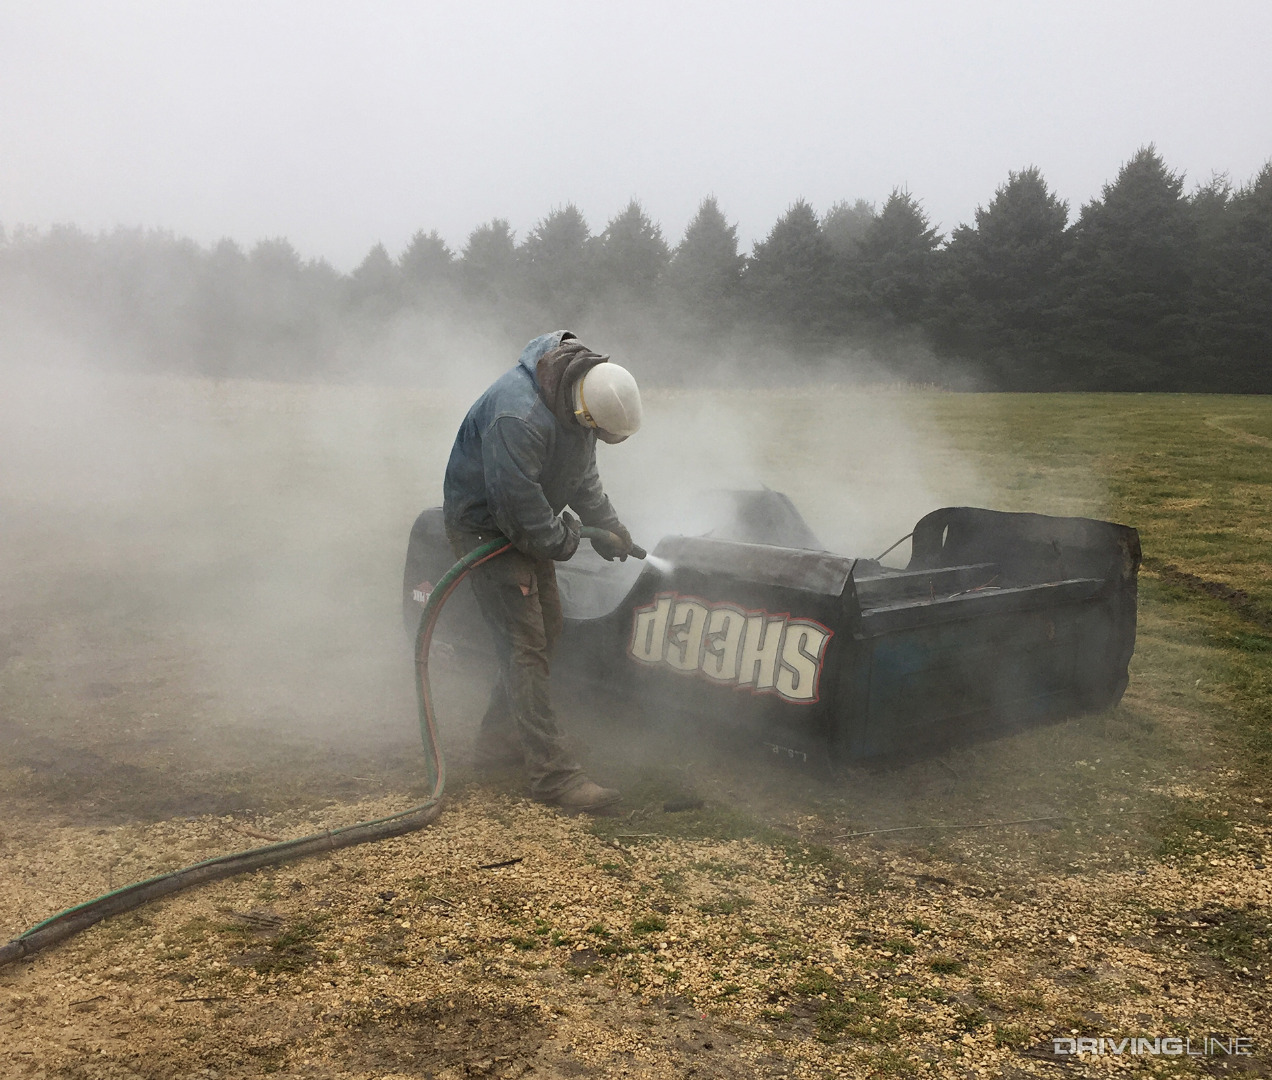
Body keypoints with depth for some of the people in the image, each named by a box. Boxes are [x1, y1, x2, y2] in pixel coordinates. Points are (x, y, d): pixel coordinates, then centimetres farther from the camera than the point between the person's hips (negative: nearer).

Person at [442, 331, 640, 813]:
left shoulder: (579, 392, -3)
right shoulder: (518, 415, -35)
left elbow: (583, 473, 13)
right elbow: (517, 502, -31)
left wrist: (607, 524, 8)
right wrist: (561, 542, -16)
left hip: (524, 525, 10)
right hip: (484, 527, -9)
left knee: (547, 626, 14)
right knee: (525, 645, -12)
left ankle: (499, 740, 28)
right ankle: (553, 773, -9)